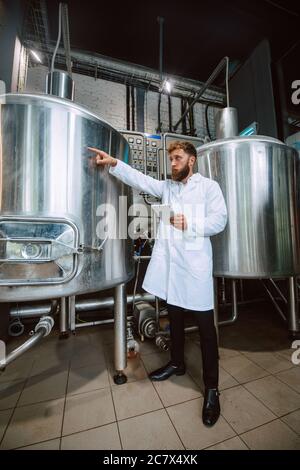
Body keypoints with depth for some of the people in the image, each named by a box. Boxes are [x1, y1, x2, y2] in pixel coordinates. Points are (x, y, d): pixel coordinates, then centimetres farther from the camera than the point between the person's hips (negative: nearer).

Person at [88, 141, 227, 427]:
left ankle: (211, 388, 21)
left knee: (205, 324, 3)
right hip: (168, 263, 5)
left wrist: (189, 223, -15)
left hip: (195, 264, -4)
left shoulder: (209, 186, 5)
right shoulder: (166, 187, 18)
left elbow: (219, 220, -5)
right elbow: (140, 180, 6)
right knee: (174, 317, 19)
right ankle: (177, 363, 40)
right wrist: (114, 163, -4)